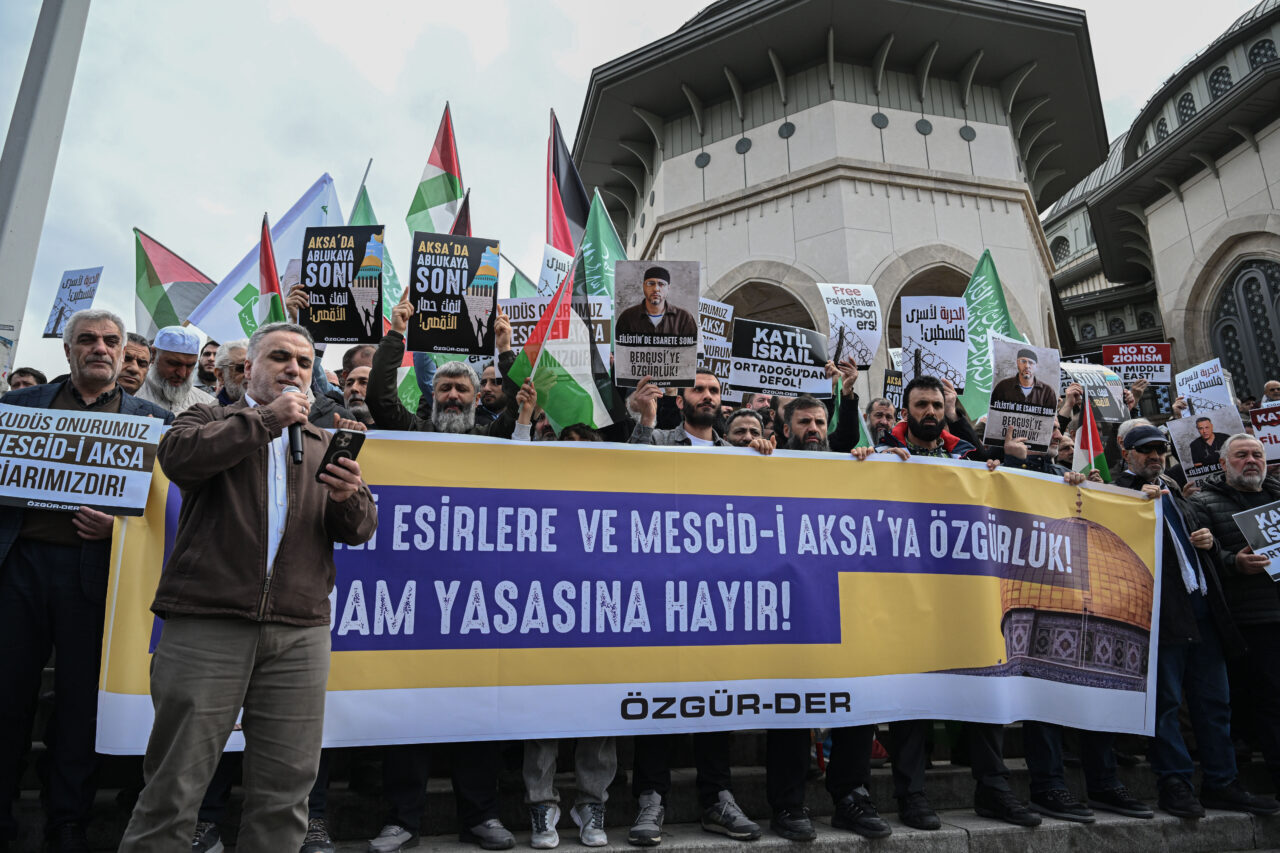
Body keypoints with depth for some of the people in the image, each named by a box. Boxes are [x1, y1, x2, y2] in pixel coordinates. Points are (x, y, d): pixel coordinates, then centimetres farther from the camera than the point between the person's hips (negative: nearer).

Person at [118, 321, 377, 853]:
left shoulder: (326, 445, 18)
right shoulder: (209, 419, 11)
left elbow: (359, 530, 8)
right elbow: (179, 456, -12)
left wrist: (350, 497, -14)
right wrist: (266, 420, -10)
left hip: (299, 635, 3)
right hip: (206, 625, -2)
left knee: (285, 792, 6)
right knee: (175, 785, 2)